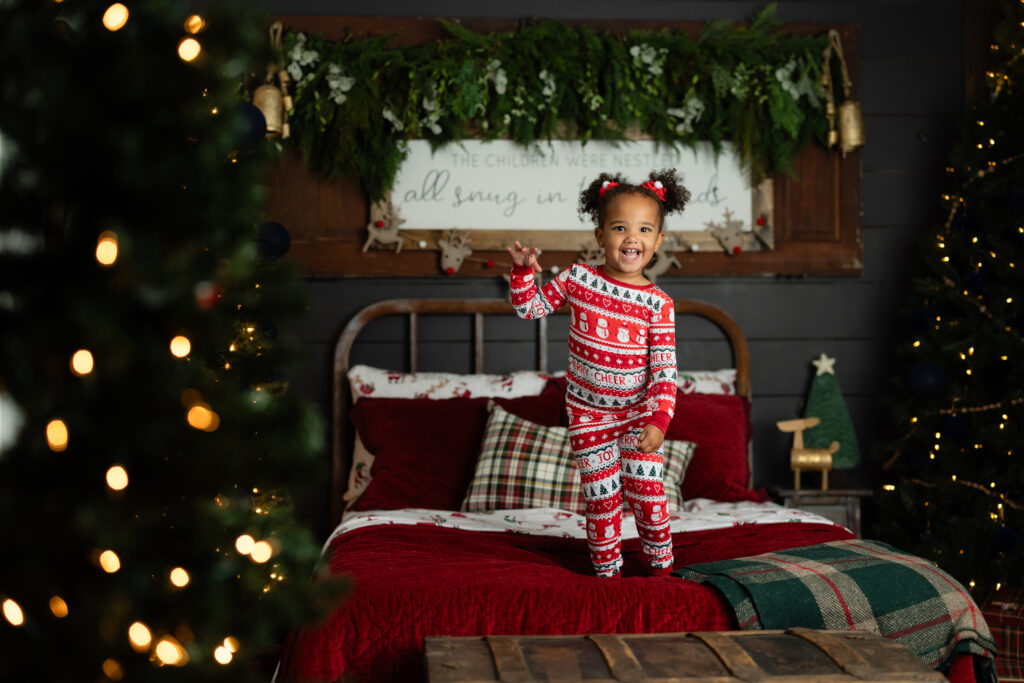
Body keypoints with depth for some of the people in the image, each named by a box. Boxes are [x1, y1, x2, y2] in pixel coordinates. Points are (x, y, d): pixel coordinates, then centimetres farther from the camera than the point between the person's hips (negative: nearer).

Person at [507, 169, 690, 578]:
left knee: (647, 490, -1)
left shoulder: (658, 303, -12)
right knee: (602, 496, 5)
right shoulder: (577, 279, -7)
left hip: (639, 410, -1)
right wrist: (523, 270, -11)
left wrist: (658, 421, -26)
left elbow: (664, 370, -15)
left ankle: (661, 564, 22)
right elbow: (528, 308, 5)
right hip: (588, 412, 1)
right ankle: (607, 572, 22)